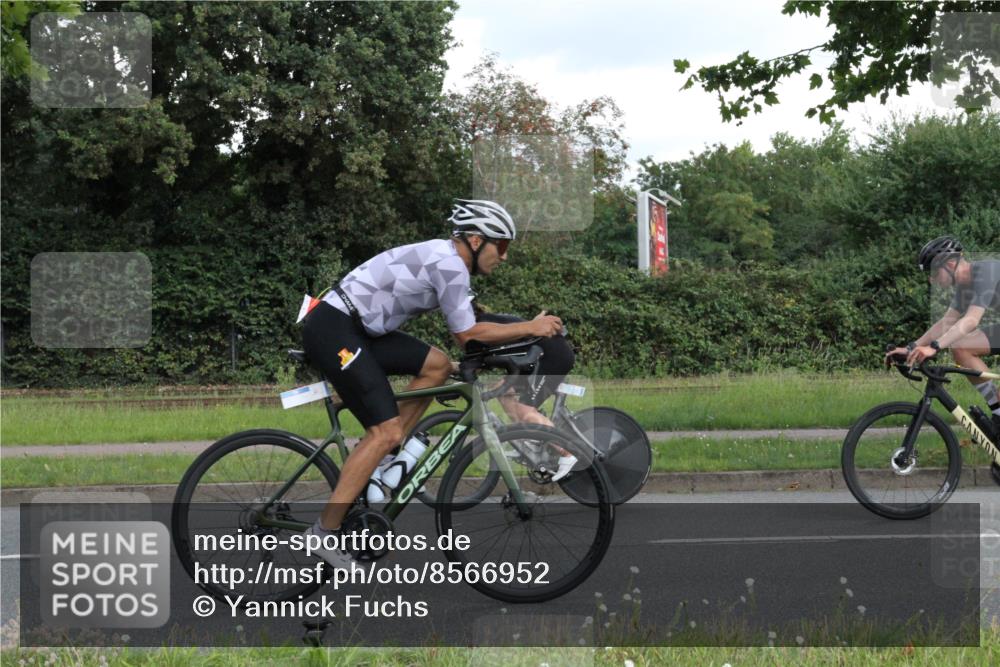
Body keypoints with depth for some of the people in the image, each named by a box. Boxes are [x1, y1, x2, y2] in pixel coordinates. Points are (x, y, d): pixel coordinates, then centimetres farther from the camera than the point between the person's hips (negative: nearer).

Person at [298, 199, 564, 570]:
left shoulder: (446, 258, 16)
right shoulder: (449, 264, -14)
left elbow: (466, 335, 23)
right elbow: (467, 333, -10)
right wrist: (530, 328, -5)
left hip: (355, 328, 10)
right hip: (332, 330, -10)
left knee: (437, 365, 9)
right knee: (386, 430, -13)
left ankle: (383, 458, 10)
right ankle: (324, 534, -12)